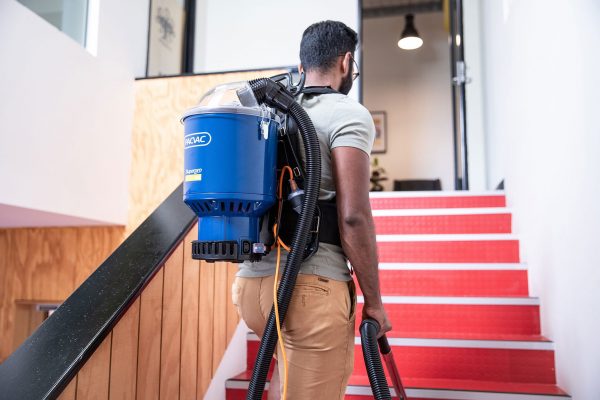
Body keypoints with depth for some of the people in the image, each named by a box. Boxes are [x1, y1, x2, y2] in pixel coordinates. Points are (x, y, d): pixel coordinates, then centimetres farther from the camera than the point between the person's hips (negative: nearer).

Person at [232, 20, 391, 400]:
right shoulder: (349, 113, -5)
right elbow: (353, 217, -15)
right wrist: (374, 301, -6)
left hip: (250, 282, 8)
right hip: (311, 286, -7)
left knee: (291, 365, 32)